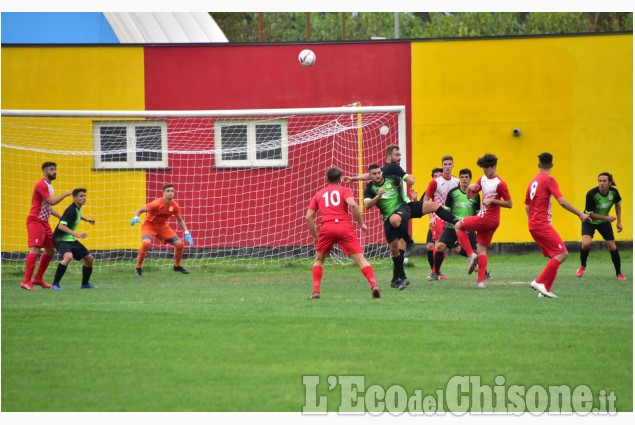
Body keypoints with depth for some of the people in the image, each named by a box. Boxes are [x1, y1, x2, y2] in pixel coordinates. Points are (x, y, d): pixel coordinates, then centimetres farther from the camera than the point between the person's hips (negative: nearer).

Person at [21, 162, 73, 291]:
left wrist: (61, 217, 17)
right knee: (35, 250, -18)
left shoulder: (49, 186, 17)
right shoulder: (41, 185, -14)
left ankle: (38, 278, 19)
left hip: (44, 222, 10)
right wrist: (66, 194, -14)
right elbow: (52, 202, -23)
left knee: (50, 250, 10)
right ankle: (26, 281, -20)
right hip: (35, 221, -10)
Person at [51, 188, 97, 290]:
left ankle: (85, 283, 29)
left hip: (70, 239, 10)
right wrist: (76, 234, -40)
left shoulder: (77, 208, 5)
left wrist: (86, 219, 29)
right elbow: (61, 226, -33)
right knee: (68, 256, -36)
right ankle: (55, 284, -27)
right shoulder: (71, 210, -23)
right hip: (60, 239, -10)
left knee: (89, 258, 11)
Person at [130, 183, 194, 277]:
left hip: (162, 226, 5)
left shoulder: (175, 206, -11)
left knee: (179, 244, -2)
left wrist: (187, 233, -3)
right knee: (146, 243, -34)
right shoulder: (157, 203, -27)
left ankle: (177, 266, 24)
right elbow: (139, 210, -23)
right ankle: (139, 268, -15)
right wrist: (136, 217, -45)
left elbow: (180, 220, 7)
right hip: (149, 226, -5)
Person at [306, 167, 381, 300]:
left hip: (326, 228, 2)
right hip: (345, 227, -2)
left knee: (319, 260, 22)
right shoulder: (344, 190, 14)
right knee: (360, 259, -3)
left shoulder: (319, 194, 23)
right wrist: (361, 223, 2)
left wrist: (315, 236, 24)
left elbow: (308, 217, 17)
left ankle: (316, 291, 10)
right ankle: (374, 285, -20)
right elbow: (352, 205, -7)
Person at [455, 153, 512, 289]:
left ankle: (471, 255, -4)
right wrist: (469, 188, -5)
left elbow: (509, 204, -13)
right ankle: (481, 280, 6)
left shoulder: (499, 184, -15)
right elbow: (470, 196, 17)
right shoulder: (483, 179, 10)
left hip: (486, 220, -8)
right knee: (482, 248, 8)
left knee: (458, 226, 4)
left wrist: (492, 200, -20)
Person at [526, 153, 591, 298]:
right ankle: (540, 282, -17)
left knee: (556, 256, 11)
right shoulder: (549, 180, -8)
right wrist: (580, 214, -15)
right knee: (562, 253, -12)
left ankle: (545, 289, 7)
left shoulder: (533, 181, 17)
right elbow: (561, 201, -17)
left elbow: (527, 206, 23)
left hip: (533, 225, 9)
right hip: (542, 225, -9)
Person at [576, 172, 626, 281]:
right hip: (590, 221, -3)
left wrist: (619, 222, 3)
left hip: (604, 222, 3)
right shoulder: (591, 194, -32)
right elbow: (590, 214, -24)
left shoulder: (613, 192, -20)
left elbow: (618, 204, 3)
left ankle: (619, 273, 19)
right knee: (586, 243, -24)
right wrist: (606, 217, -28)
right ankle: (582, 266, 4)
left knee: (612, 247, 1)